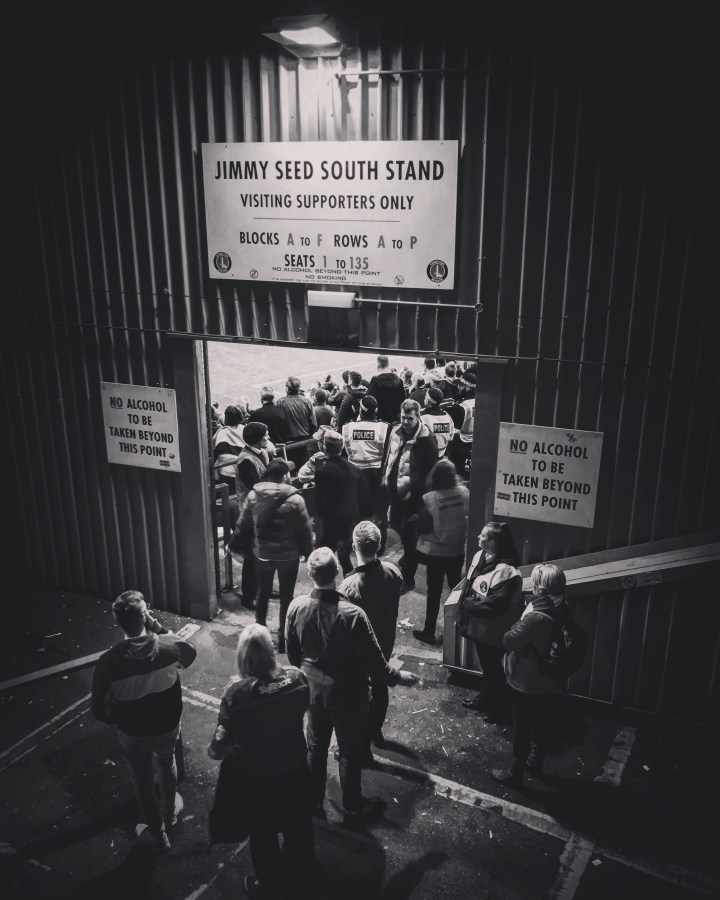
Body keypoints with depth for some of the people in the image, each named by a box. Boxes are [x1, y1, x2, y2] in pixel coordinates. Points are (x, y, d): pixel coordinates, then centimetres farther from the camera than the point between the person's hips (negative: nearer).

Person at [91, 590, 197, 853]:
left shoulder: (108, 661, -29)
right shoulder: (168, 645, -25)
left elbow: (99, 709, -18)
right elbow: (191, 655, 0)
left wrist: (115, 720, 4)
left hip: (133, 733, -1)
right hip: (168, 726, 2)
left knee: (143, 781, 24)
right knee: (167, 763, 33)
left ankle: (158, 835, 44)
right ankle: (170, 811, 56)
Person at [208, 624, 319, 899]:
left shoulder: (237, 691, -29)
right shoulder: (296, 677, -19)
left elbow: (224, 740, -24)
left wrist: (213, 751, -2)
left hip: (254, 777, -3)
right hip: (294, 768, 4)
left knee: (263, 836, 23)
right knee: (298, 829, 28)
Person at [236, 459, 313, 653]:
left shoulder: (253, 495, -7)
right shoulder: (294, 499, -19)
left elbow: (243, 525, 2)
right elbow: (305, 529, -12)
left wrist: (247, 544, 18)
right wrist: (307, 551, 4)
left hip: (262, 553, 3)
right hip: (289, 555, -3)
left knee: (263, 592, 22)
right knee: (286, 596, 11)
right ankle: (283, 638, 19)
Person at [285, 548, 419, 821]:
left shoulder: (296, 607, -16)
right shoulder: (352, 614, -30)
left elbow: (292, 652, -1)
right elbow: (372, 661, -21)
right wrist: (398, 677, -3)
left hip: (313, 690, 4)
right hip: (346, 694, -4)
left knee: (315, 747, 23)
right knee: (351, 752, 17)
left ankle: (313, 802, 40)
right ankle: (353, 807, 36)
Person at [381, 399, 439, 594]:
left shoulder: (426, 440, -16)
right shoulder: (396, 432, 5)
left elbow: (428, 470, -15)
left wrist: (415, 491, -16)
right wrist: (385, 478, 11)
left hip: (413, 495, -7)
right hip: (395, 491, 7)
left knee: (409, 535, 1)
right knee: (397, 526, 23)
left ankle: (408, 578, 14)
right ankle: (408, 558, 51)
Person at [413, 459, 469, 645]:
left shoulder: (429, 499, -21)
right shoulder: (464, 492, -11)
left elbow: (421, 527, -15)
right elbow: (468, 516, -1)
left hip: (435, 552, -3)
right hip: (458, 550, 3)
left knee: (434, 591, 8)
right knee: (456, 587, 19)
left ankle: (429, 631, 17)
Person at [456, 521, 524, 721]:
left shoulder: (505, 571, -30)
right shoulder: (480, 556, -3)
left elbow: (495, 605, -30)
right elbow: (468, 587, 6)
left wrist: (468, 608, -19)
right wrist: (460, 613, 4)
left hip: (492, 631, -8)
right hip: (478, 626, 8)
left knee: (493, 668, 12)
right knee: (485, 665, 26)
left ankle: (499, 706, 33)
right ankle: (484, 697, 46)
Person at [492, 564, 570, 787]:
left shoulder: (537, 618, -36)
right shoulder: (562, 608, -8)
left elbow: (509, 641, -25)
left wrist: (518, 625, -9)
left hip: (526, 682, -8)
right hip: (546, 679, 8)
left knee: (522, 727, 10)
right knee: (539, 720, 26)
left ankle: (515, 774, 27)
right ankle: (535, 761, 45)